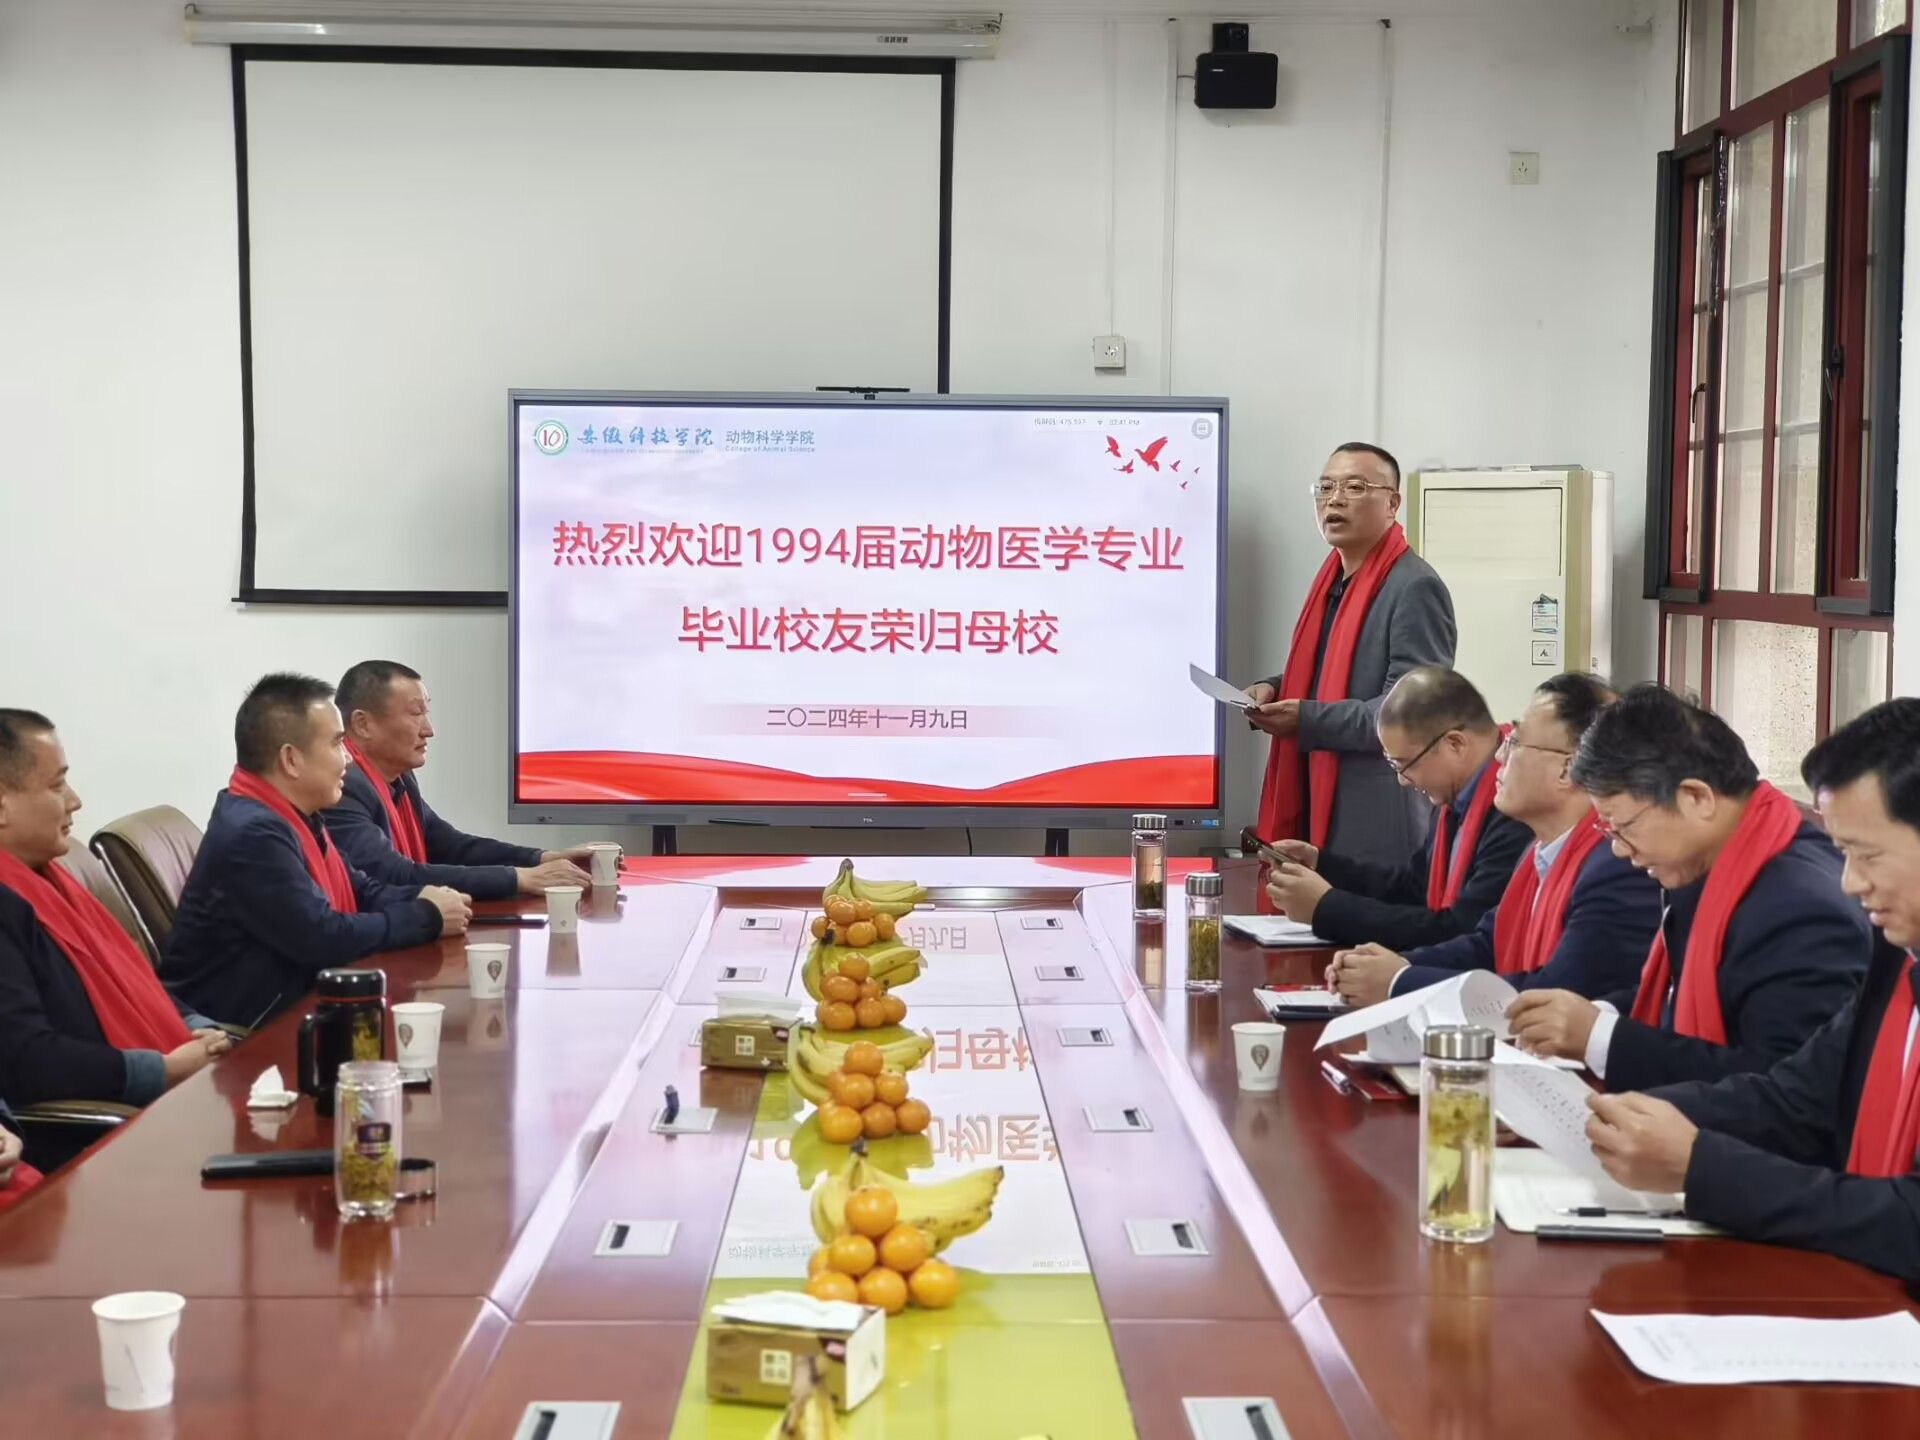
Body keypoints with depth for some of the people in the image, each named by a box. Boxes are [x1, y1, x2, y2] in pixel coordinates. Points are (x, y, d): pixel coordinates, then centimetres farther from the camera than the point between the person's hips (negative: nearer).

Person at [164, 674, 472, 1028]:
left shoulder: (293, 816, 10)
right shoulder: (253, 833, -22)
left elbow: (360, 892, 16)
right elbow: (325, 939, -24)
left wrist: (423, 898, -4)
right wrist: (427, 917, -12)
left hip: (291, 1002, 9)